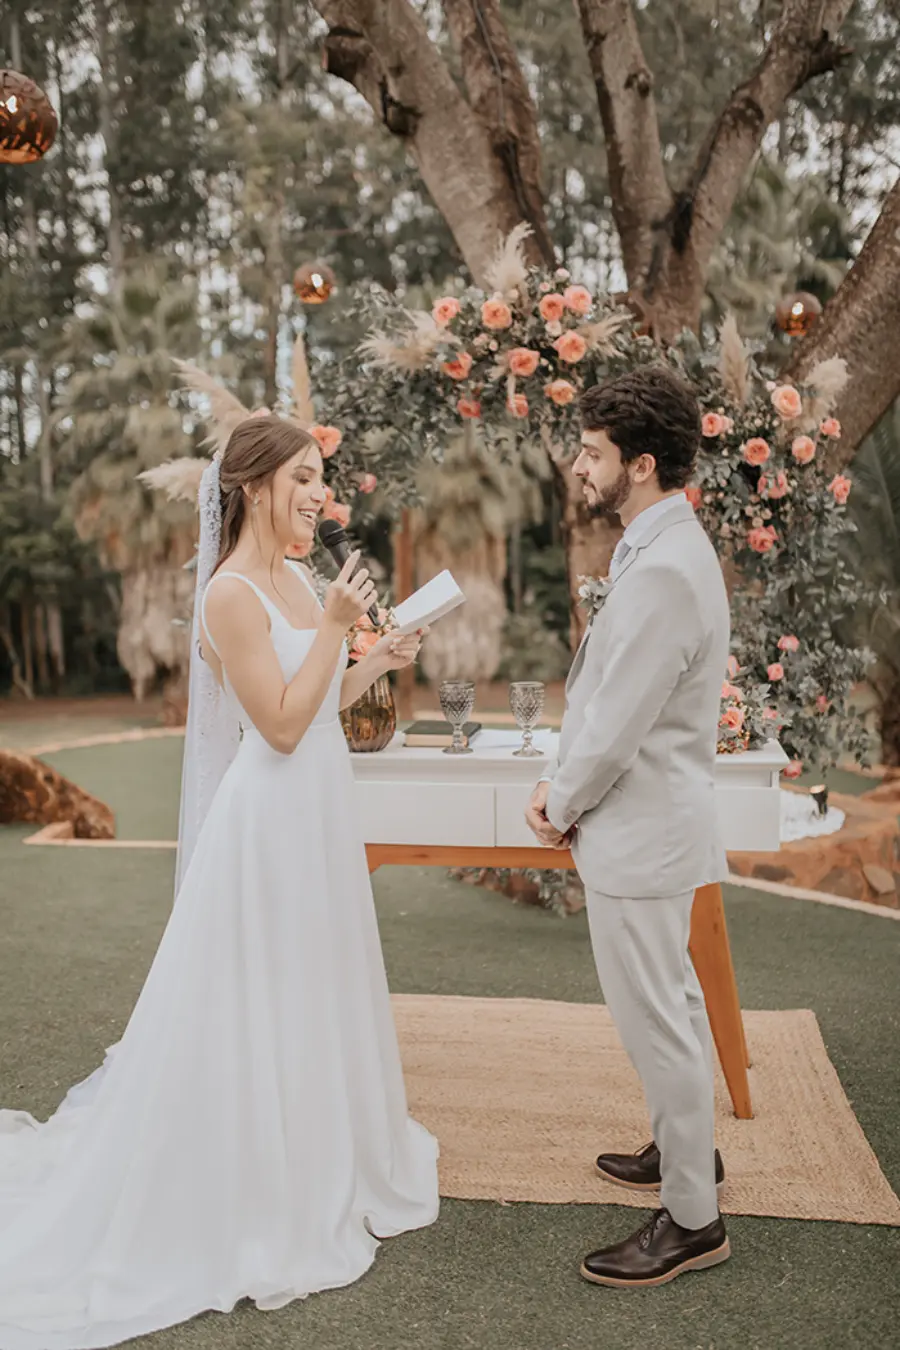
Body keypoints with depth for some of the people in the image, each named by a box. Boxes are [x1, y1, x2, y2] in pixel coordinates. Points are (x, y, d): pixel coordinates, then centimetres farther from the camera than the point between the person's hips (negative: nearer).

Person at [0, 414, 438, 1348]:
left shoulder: (294, 581, 8)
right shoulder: (232, 594, -18)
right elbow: (281, 724, -21)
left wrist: (380, 659, 4)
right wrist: (334, 627, -20)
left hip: (318, 815, 9)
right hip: (270, 823, -9)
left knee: (312, 998, 21)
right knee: (253, 1014, 5)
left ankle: (314, 1169, 41)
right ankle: (249, 1204, 24)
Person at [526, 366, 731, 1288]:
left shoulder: (664, 571, -25)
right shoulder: (662, 549, 9)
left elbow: (618, 721, -23)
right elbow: (604, 695, 13)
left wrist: (561, 807, -8)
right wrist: (562, 786, 6)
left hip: (640, 833, -11)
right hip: (647, 823, 11)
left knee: (656, 1019, 2)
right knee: (673, 1002, 23)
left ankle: (692, 1221, 18)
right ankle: (686, 1150, 43)